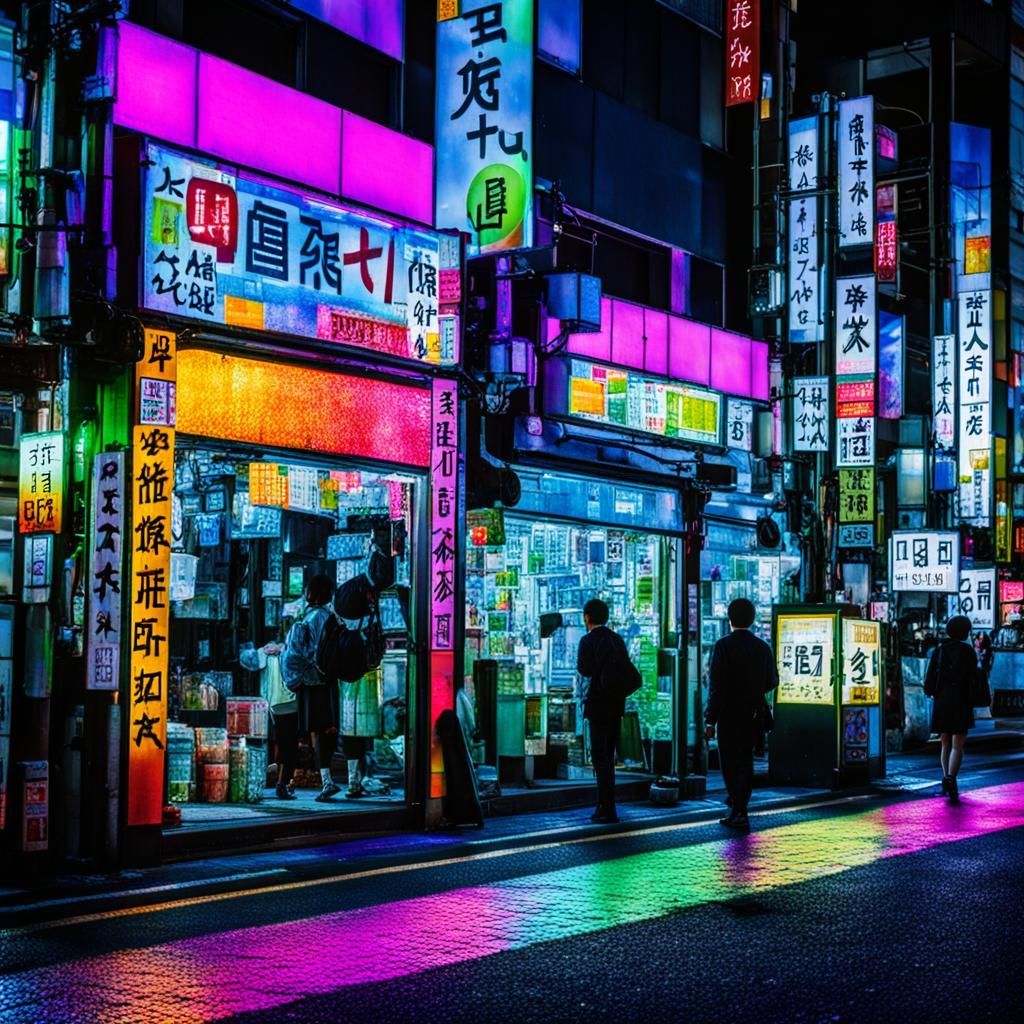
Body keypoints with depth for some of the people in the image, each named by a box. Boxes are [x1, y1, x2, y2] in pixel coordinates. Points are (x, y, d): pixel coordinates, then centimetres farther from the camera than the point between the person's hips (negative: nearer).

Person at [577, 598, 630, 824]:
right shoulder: (617, 639, 11)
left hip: (598, 704, -7)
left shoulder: (588, 640, -10)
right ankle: (603, 806, 20)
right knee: (607, 756, 15)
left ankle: (608, 810, -7)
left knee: (600, 757, -5)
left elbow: (584, 669, -13)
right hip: (617, 704, 7)